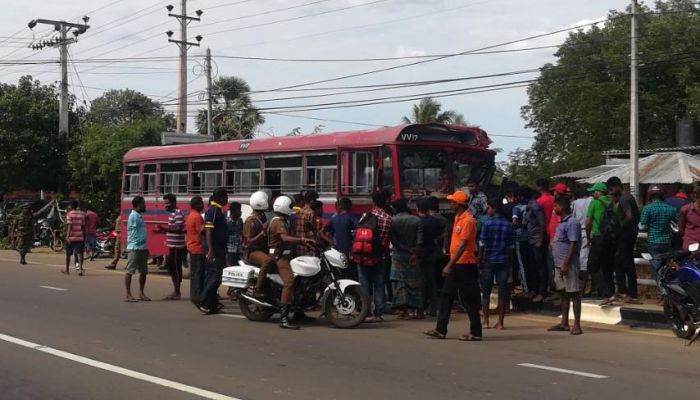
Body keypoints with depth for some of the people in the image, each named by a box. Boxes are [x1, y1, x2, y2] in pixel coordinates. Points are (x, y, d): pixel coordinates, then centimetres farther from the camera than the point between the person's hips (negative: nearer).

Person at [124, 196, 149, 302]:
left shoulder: (139, 216, 16)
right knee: (129, 271, -5)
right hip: (134, 248, -10)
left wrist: (146, 248, 19)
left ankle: (141, 293, 21)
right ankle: (128, 295, -3)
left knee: (143, 272, 13)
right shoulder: (134, 216, -11)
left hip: (142, 248, 10)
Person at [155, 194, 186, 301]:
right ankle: (175, 291, 23)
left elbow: (179, 229, -26)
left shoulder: (178, 214, -14)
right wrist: (162, 231, 15)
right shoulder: (173, 213, 15)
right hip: (172, 246, 10)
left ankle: (176, 293, 3)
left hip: (177, 247, -10)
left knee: (176, 268, -4)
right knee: (170, 267, 14)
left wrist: (164, 229, -32)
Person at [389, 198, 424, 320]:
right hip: (414, 256, 2)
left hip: (398, 255, -2)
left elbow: (393, 240, -12)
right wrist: (414, 252, -9)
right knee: (416, 281, 9)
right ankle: (418, 310, 10)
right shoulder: (416, 220, 0)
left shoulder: (392, 220, -5)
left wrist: (407, 250, -9)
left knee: (400, 282, 2)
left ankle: (404, 310, -5)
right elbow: (420, 240, -9)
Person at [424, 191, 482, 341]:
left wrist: (450, 265, -23)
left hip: (465, 264, -9)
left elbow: (462, 245, -21)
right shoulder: (458, 218, 13)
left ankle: (475, 333, 5)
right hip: (455, 264, 9)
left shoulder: (468, 220, -16)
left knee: (469, 300, -2)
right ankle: (440, 330, 13)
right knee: (446, 296, 9)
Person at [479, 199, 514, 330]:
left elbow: (482, 244, -7)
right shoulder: (509, 225, 5)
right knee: (502, 291, 3)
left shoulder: (487, 223, -6)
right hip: (503, 261, 3)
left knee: (486, 291, 7)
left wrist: (480, 260, 2)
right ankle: (500, 322, 3)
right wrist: (509, 263, 12)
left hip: (489, 261, -3)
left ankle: (486, 321, 9)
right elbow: (511, 246, 5)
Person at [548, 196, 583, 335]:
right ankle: (564, 323, 19)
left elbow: (573, 245, -18)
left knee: (573, 293, -5)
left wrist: (565, 264, -22)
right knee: (563, 293, 12)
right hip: (559, 265, 10)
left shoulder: (572, 223, -13)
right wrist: (559, 264, 17)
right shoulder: (561, 222, 17)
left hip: (568, 265, -10)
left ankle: (577, 325, -2)